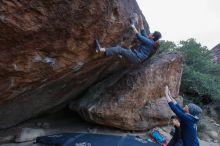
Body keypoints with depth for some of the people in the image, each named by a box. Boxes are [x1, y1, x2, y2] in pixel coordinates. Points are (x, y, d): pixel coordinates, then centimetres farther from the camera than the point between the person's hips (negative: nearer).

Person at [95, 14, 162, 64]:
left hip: (136, 58, -11)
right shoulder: (149, 41, 20)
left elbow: (139, 36, -10)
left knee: (120, 50, -24)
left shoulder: (150, 42, -8)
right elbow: (143, 33, 28)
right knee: (120, 48, 10)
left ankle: (100, 49, -33)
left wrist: (133, 26, -2)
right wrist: (141, 22, 29)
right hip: (136, 57, 11)